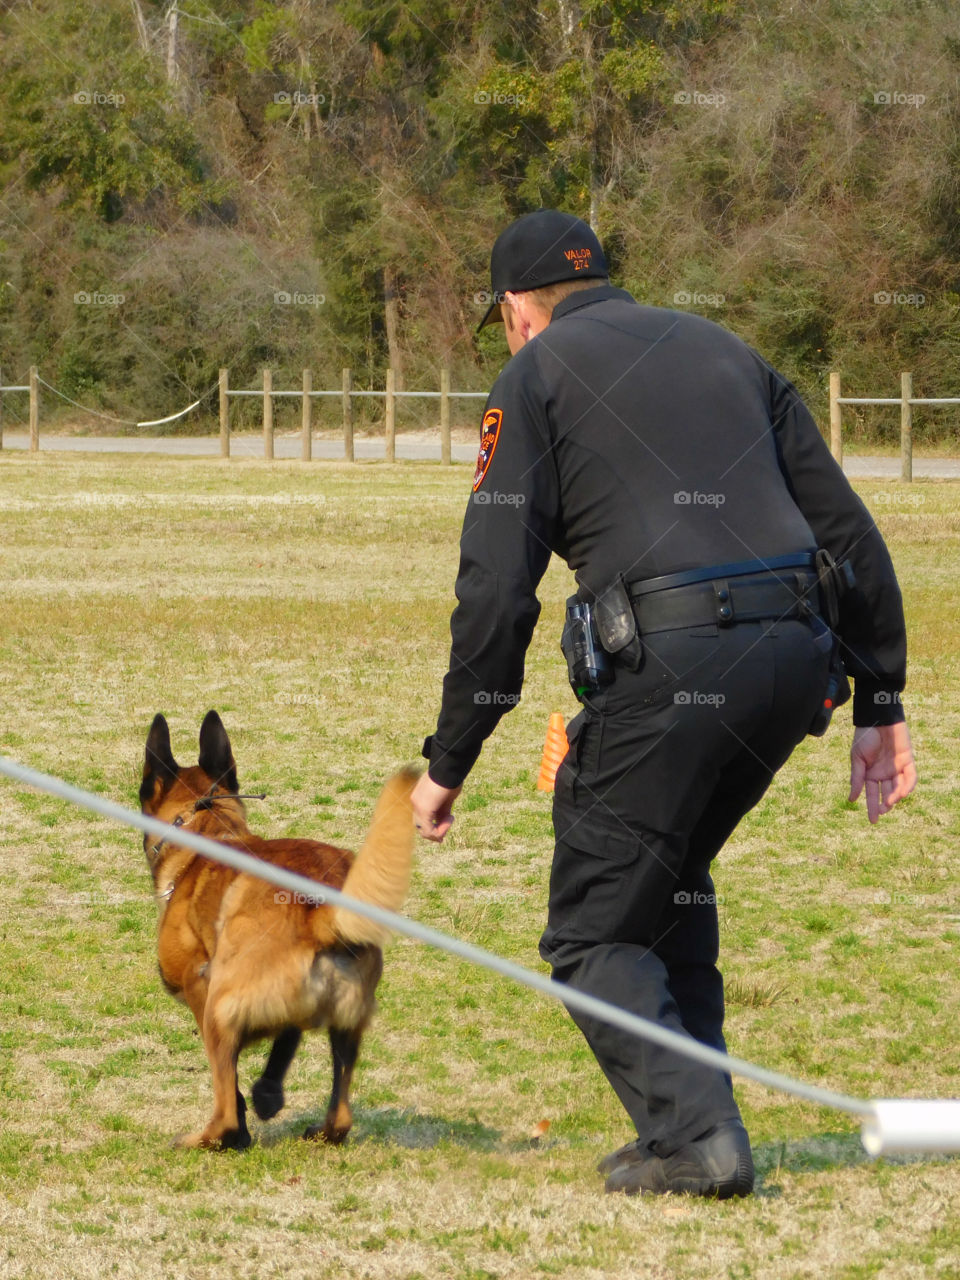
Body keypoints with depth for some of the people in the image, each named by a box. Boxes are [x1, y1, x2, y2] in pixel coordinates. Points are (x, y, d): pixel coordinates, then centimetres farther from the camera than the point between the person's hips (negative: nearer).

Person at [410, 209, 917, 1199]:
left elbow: (494, 591, -2)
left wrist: (448, 764, 3)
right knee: (672, 878, 28)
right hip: (798, 655, 6)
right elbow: (847, 530, 19)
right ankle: (692, 1114, 23)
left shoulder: (537, 377, 8)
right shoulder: (722, 350, 25)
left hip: (669, 665, -6)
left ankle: (694, 1136, -8)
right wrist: (880, 705, 19)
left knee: (592, 936, 6)